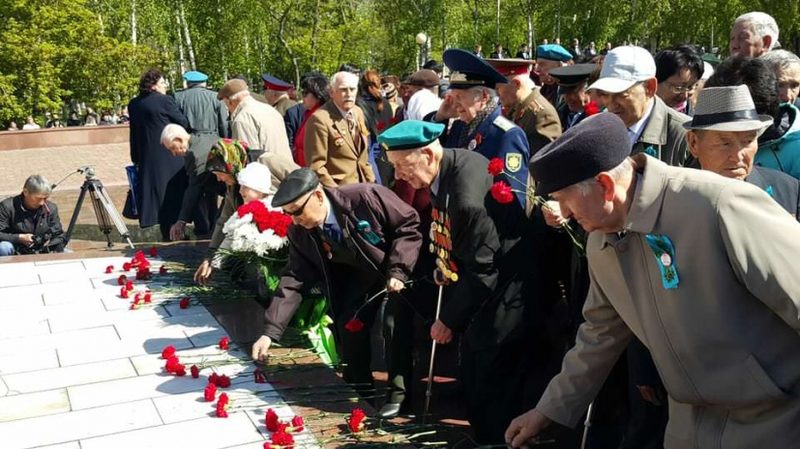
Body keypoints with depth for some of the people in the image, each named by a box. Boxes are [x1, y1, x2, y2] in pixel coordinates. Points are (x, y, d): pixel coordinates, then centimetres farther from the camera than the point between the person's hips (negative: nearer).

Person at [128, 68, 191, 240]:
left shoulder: (134, 104, 6)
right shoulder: (165, 100, -13)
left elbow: (134, 132, 11)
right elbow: (184, 123, -7)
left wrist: (136, 158, 15)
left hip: (147, 157, 6)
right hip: (170, 156, -6)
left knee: (156, 190, 12)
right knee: (173, 191, 3)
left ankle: (166, 231, 16)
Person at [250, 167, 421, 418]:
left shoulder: (365, 198, -35)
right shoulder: (299, 233, -16)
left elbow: (409, 224, -25)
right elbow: (293, 281, -15)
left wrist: (398, 271, -31)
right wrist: (270, 331, -23)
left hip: (398, 268, -5)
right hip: (360, 274, 5)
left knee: (395, 322, -20)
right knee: (348, 322, -5)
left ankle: (398, 392, -3)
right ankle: (359, 386, 18)